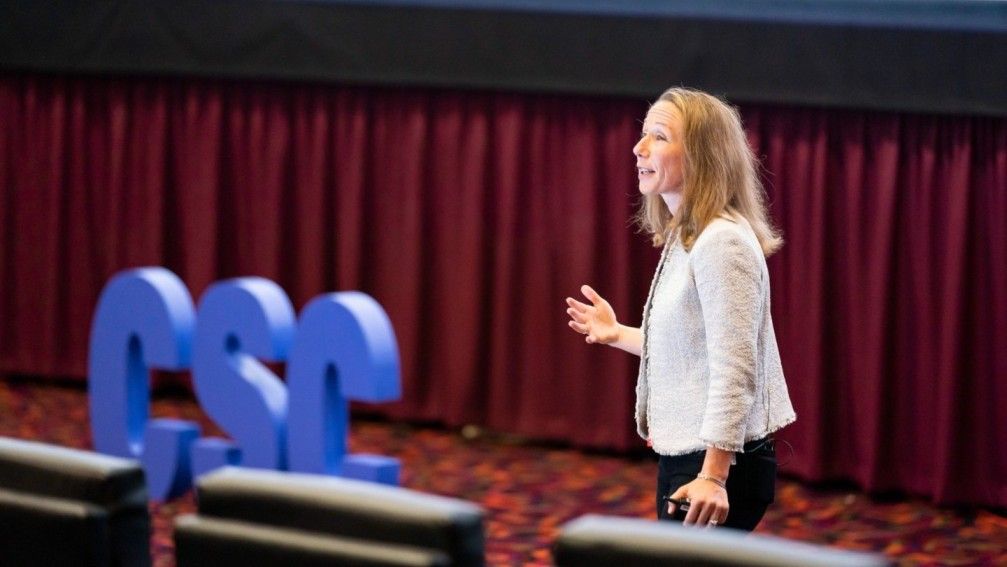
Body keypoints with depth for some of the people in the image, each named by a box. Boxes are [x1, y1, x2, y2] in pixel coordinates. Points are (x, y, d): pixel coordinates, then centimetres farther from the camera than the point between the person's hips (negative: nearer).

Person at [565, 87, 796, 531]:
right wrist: (617, 335, 24)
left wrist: (713, 475, -27)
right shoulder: (684, 240, 13)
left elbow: (734, 367, -23)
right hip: (683, 459, 10)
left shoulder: (722, 241, -17)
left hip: (719, 464, -10)